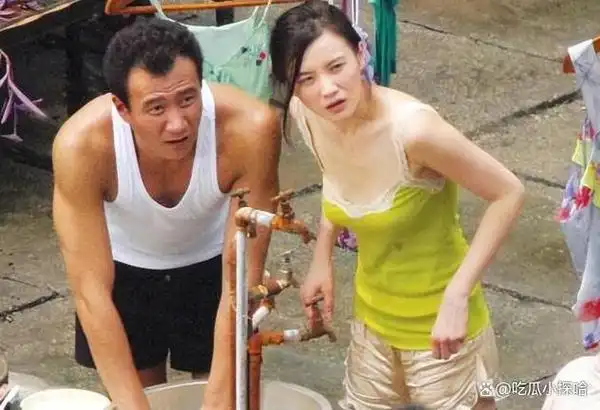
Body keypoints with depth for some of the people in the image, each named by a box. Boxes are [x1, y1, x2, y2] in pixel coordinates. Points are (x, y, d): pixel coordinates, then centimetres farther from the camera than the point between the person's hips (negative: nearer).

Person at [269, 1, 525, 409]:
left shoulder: (412, 128, -32)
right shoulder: (308, 117, -13)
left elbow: (509, 194, -22)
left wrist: (456, 296, -24)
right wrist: (322, 259, 3)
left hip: (439, 323, -6)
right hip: (373, 319, 6)